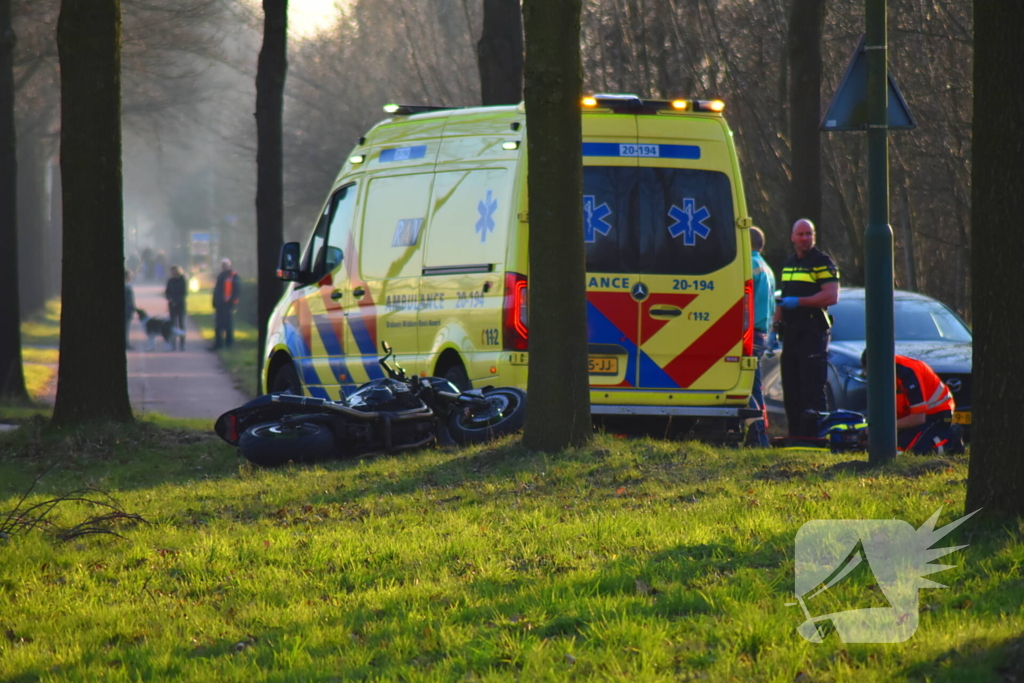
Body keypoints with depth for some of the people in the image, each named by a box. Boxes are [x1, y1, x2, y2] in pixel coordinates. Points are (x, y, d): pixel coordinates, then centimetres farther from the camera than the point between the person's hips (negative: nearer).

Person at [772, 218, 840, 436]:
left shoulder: (823, 263, -5)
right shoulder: (789, 264, 20)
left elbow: (831, 296, -15)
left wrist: (798, 302, -19)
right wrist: (775, 328, 20)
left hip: (813, 334, -8)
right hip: (791, 333, 8)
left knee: (813, 391, -12)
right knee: (791, 391, 8)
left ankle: (815, 435, -13)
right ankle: (795, 436, 11)